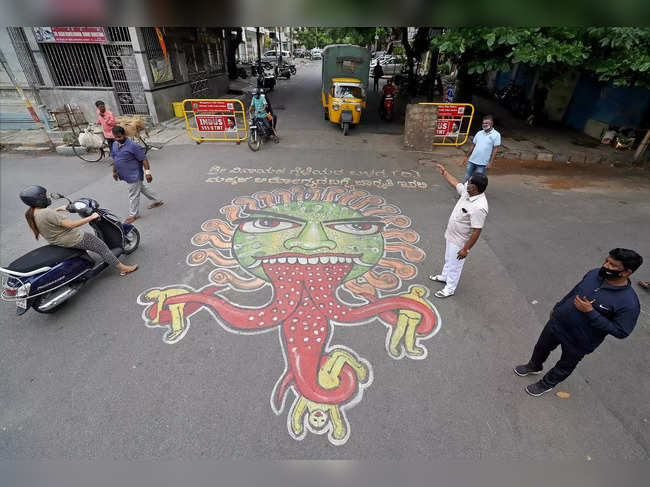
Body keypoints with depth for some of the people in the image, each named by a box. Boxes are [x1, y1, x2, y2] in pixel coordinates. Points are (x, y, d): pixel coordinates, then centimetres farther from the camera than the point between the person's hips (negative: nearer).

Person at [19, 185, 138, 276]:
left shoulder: (31, 213, 0)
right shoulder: (47, 213, -29)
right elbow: (71, 224, -29)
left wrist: (58, 209, 28)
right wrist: (91, 218, -22)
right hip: (72, 240, -10)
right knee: (103, 248, 1)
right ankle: (123, 268, 8)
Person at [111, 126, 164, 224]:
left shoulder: (133, 146, -21)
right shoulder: (114, 145, 5)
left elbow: (144, 159, -20)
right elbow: (114, 159, 17)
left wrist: (147, 172, -23)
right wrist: (114, 171, 22)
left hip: (134, 175, -9)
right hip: (126, 175, 9)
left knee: (133, 195, 2)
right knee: (142, 188, 22)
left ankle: (134, 214, 17)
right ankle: (157, 201, 39)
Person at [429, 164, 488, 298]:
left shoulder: (479, 207, -35)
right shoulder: (467, 192, -10)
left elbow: (477, 232, -30)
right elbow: (455, 183, 12)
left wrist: (466, 249, -23)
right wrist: (444, 172, 20)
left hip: (459, 242, -8)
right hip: (451, 235, 8)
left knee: (454, 265, 12)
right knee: (448, 259, 30)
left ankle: (450, 289, 33)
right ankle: (444, 276, 54)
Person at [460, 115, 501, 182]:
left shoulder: (496, 135, -3)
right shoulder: (479, 133, 11)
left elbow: (495, 150, -7)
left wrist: (491, 163, -13)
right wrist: (467, 157, 15)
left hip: (482, 163, -5)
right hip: (472, 160, 5)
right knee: (467, 178, 10)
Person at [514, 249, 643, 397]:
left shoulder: (629, 302, -29)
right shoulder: (594, 274, -12)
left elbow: (621, 331, -23)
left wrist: (590, 312, -31)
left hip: (579, 342, -5)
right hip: (556, 323, 5)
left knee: (565, 365, 23)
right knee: (541, 347, 27)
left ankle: (547, 384, 49)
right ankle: (534, 366, 57)